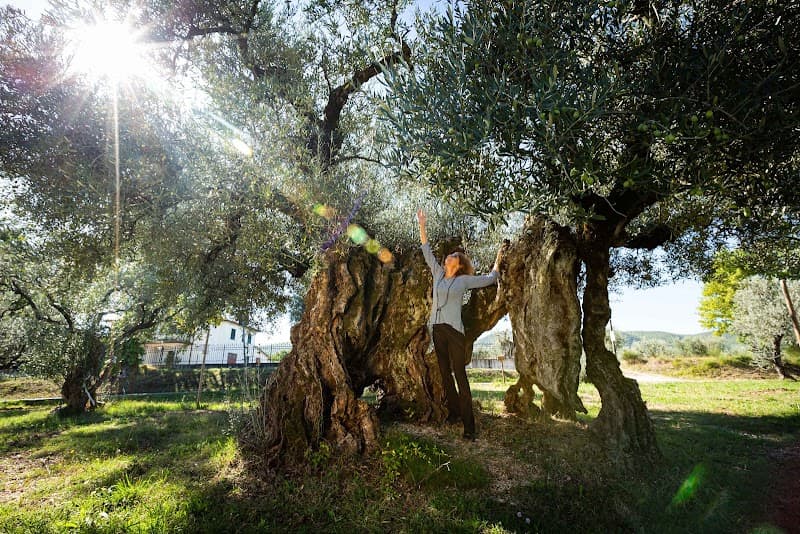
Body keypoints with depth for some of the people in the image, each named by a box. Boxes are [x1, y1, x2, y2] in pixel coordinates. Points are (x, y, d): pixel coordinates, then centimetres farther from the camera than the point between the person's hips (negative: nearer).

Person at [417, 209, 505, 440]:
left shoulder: (464, 280, 3)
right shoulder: (438, 273, 12)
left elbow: (489, 279, 10)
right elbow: (427, 250, 13)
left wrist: (498, 259, 13)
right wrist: (422, 225, 12)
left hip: (454, 330, -4)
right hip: (437, 330, 5)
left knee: (460, 376, -6)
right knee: (445, 374, 12)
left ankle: (469, 425, -3)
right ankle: (453, 412, 26)